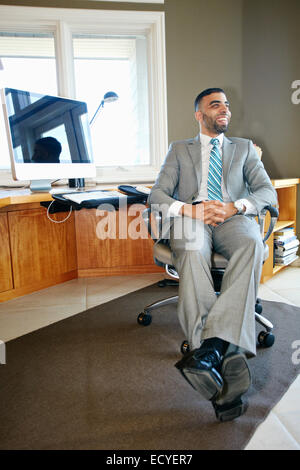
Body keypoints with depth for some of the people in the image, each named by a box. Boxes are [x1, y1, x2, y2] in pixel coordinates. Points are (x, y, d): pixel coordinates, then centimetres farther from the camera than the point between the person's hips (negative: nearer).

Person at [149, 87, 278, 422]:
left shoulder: (244, 147, 27)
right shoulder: (180, 149, 24)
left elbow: (268, 192, 12)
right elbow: (156, 195, 9)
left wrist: (234, 207, -11)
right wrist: (190, 209, -13)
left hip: (233, 218, 1)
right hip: (191, 219, -1)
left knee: (251, 243, -36)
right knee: (192, 253, -37)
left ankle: (211, 344, -41)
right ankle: (224, 355, -39)